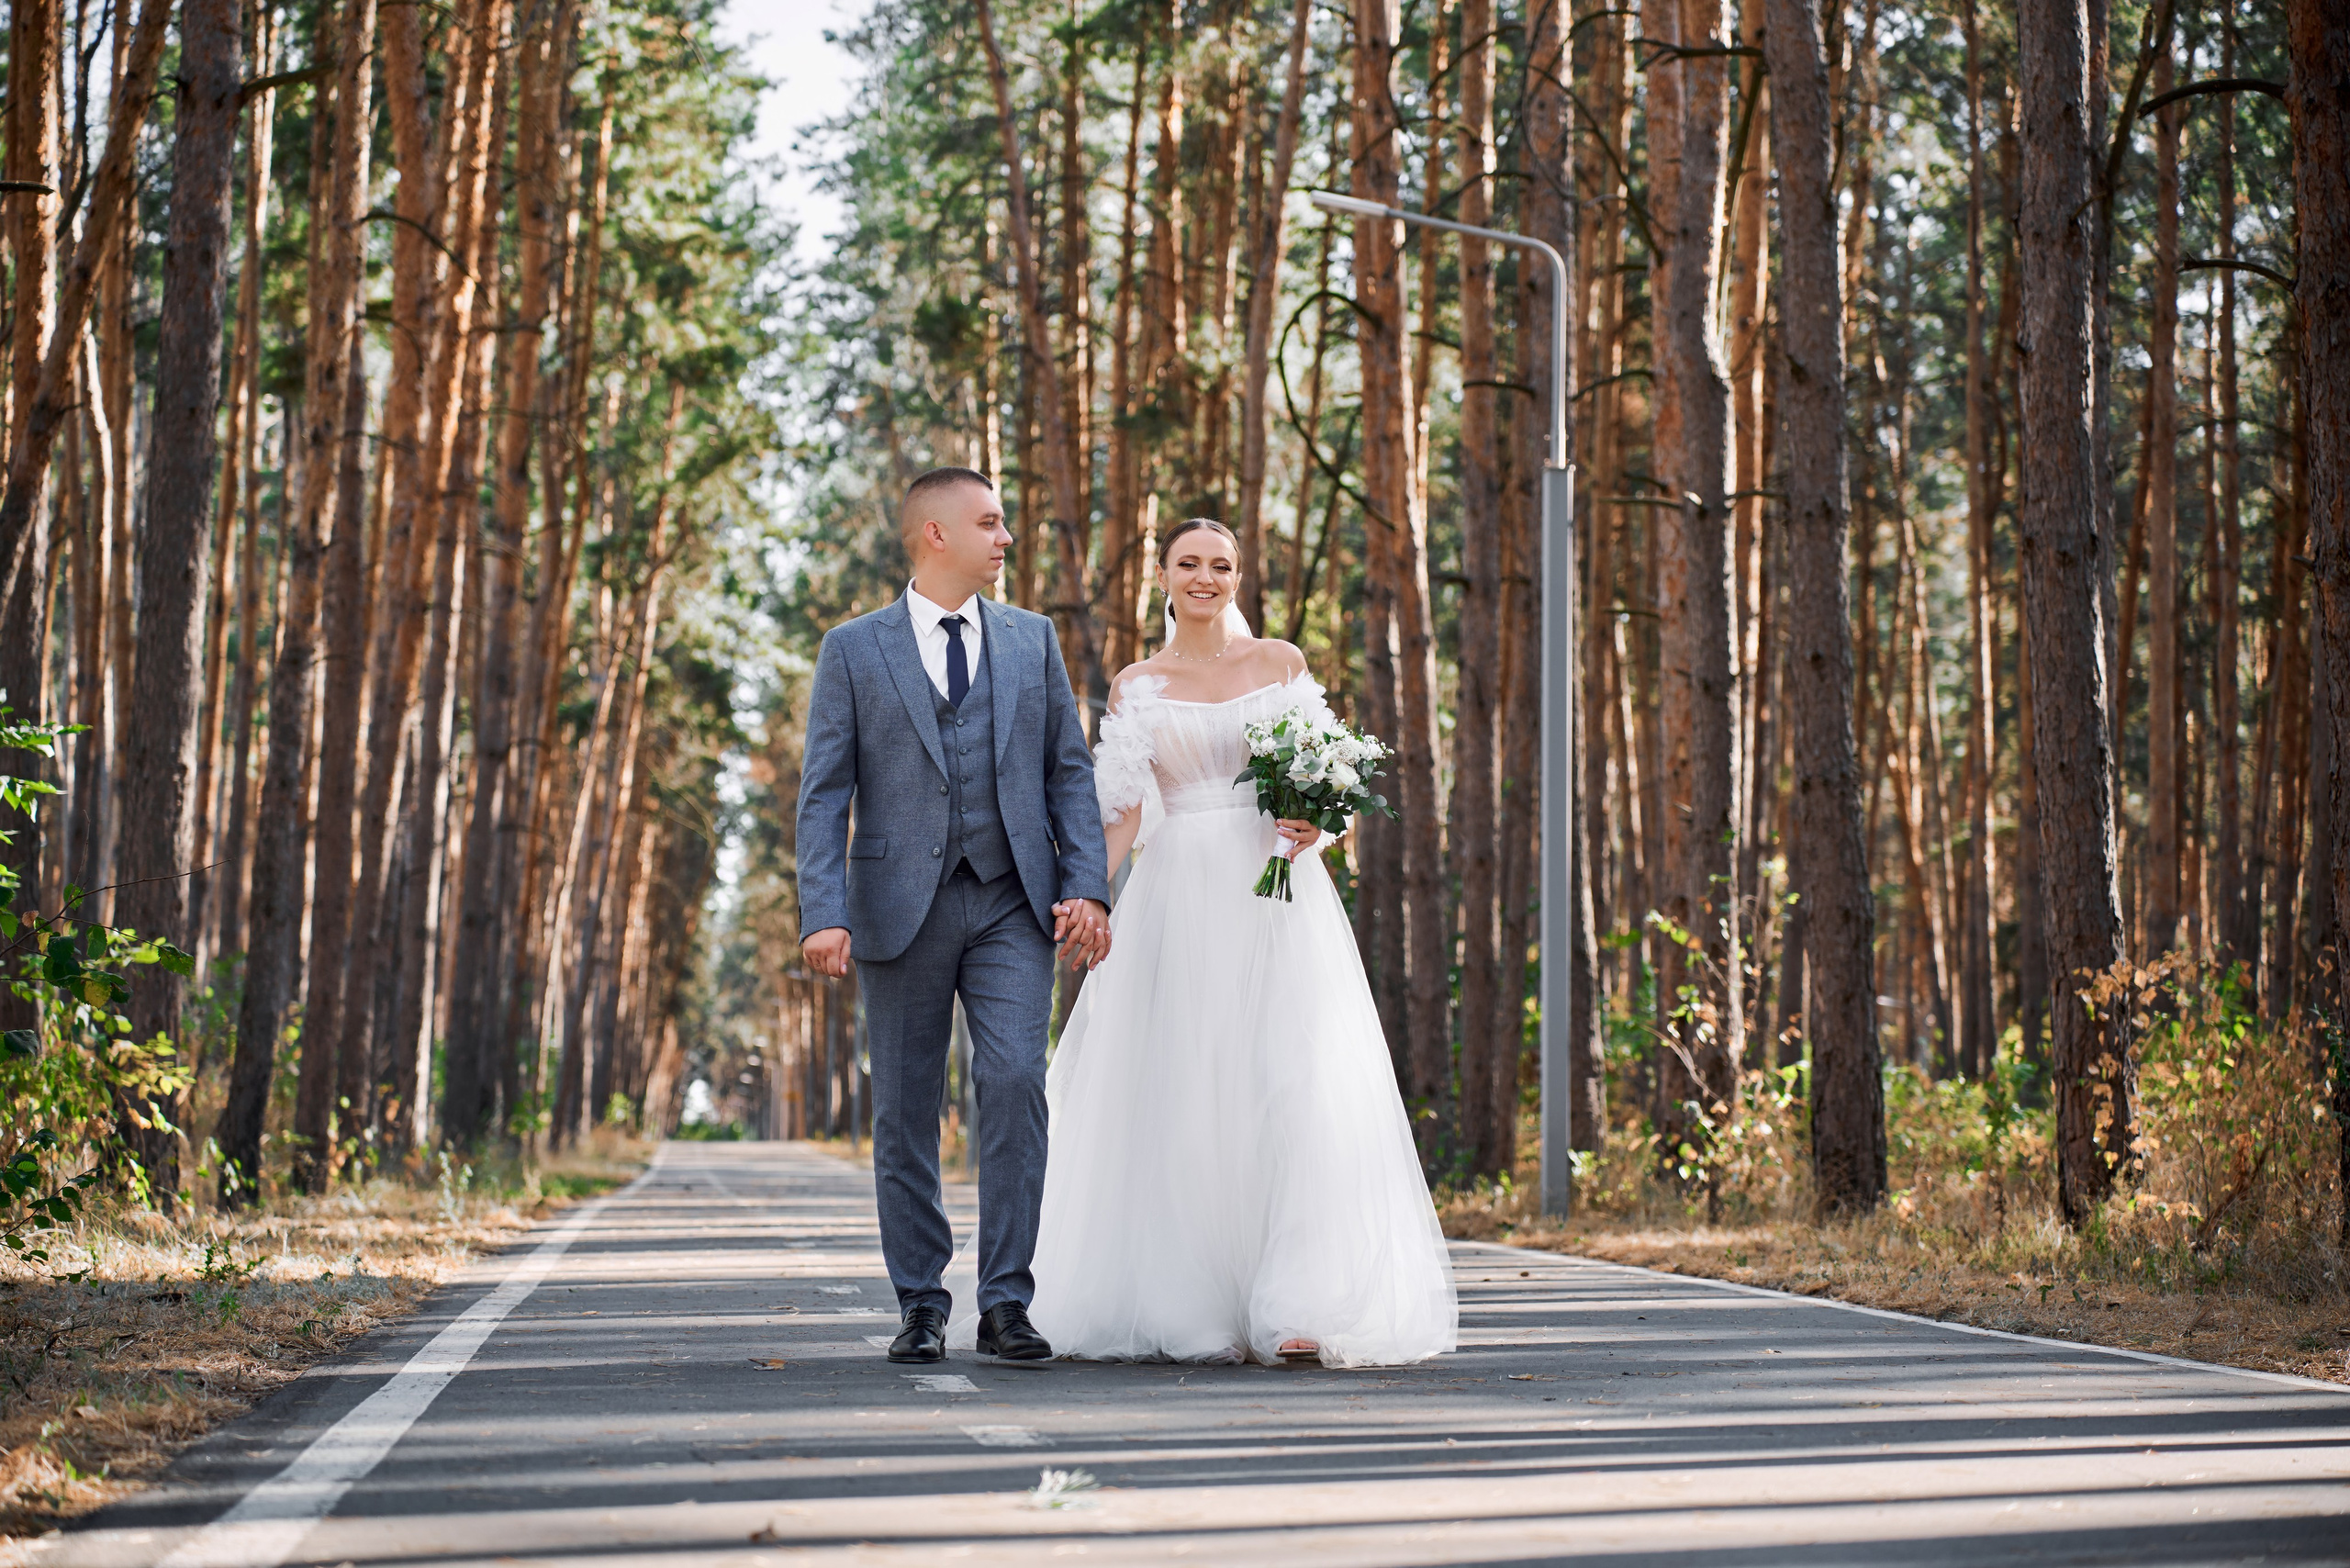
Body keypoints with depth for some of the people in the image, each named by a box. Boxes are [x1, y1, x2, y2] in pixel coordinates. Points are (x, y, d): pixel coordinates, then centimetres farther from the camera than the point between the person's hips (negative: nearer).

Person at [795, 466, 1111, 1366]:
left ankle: (1006, 1304, -9)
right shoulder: (853, 650, 5)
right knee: (905, 1112, 3)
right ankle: (921, 1308, 13)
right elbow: (824, 793, 0)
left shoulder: (1032, 640, 13)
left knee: (1015, 1085, -14)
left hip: (1012, 905, 1)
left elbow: (1069, 771, 10)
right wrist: (823, 914, -12)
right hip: (900, 909, -1)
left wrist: (1087, 887, -4)